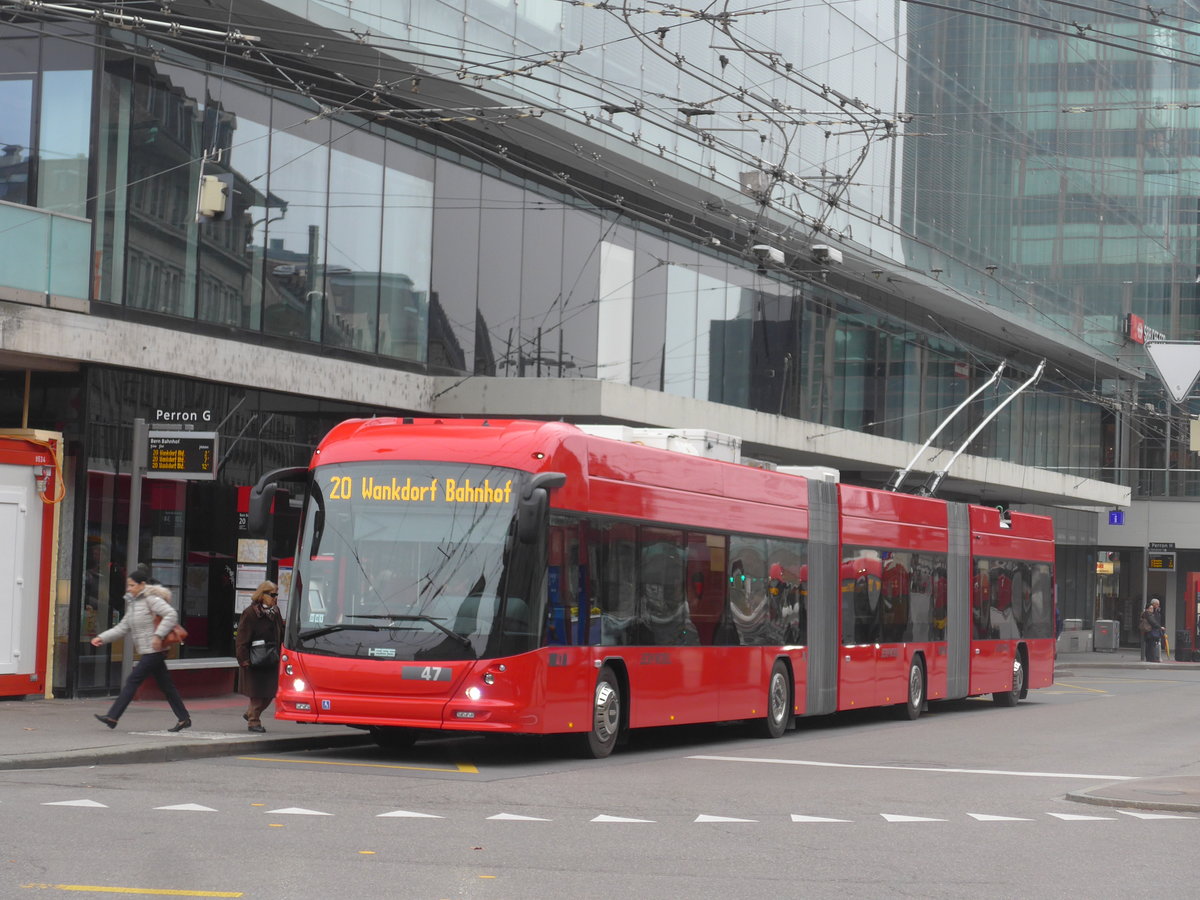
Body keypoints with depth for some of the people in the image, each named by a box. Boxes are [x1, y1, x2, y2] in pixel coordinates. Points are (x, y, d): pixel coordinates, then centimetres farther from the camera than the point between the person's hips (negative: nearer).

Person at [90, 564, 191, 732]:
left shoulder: (151, 599, -9)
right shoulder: (133, 602, 19)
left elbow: (171, 615, -19)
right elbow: (123, 627, 19)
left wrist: (158, 635, -24)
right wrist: (102, 638, 11)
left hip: (154, 651, -9)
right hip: (148, 652, 9)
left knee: (132, 681, -8)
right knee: (165, 685, 10)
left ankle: (112, 717, -7)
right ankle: (183, 718, 13)